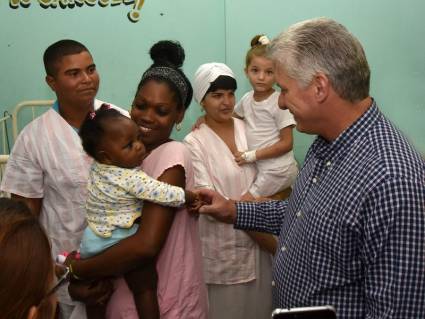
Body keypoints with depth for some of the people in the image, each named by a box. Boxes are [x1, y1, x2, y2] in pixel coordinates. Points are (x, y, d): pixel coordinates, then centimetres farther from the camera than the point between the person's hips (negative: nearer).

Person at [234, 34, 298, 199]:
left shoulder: (279, 102, -17)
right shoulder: (247, 99, 1)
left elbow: (286, 144, -17)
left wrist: (251, 156, -18)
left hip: (277, 170, -7)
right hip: (262, 167, 7)